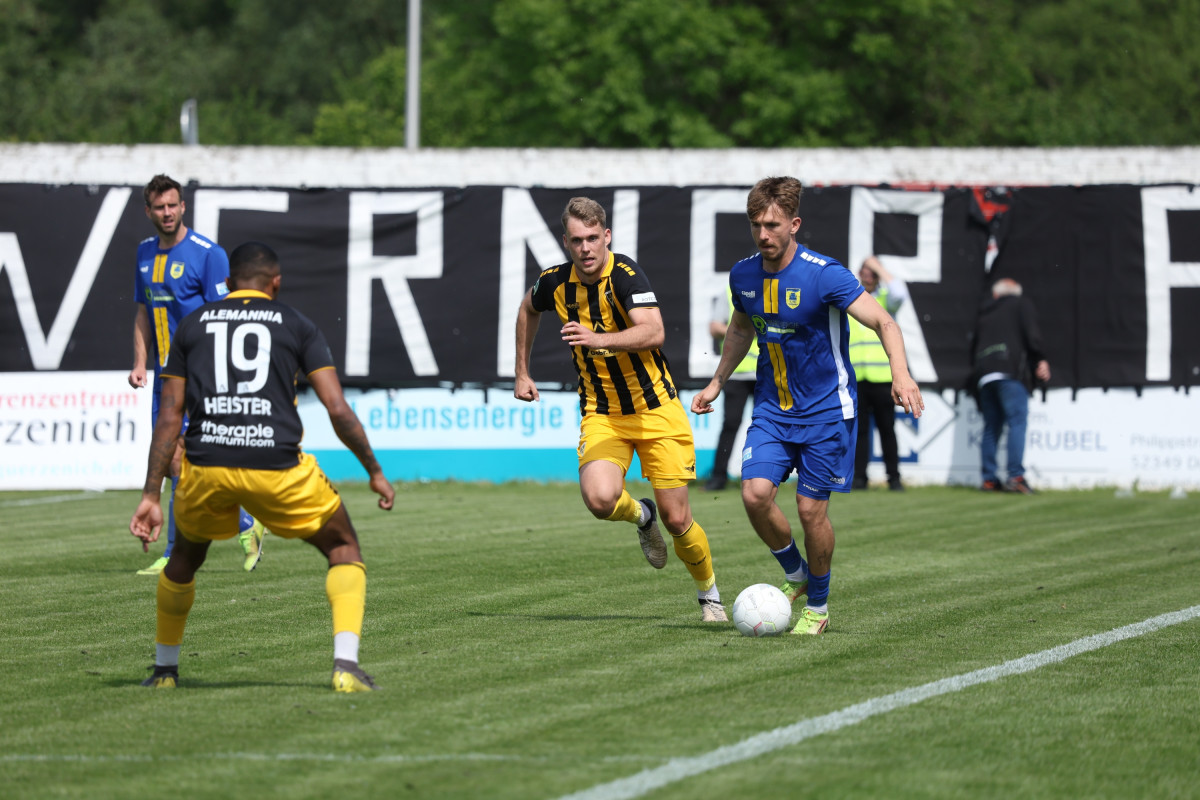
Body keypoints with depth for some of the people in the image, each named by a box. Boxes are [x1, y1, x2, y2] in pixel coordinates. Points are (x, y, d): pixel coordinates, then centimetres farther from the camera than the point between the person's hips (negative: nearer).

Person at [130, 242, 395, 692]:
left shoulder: (193, 325, 17)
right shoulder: (295, 325, 11)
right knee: (343, 549, 17)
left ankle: (164, 669, 37)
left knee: (186, 556, 31)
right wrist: (375, 473, 16)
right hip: (277, 466, -2)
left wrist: (151, 495, 11)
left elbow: (169, 416, 12)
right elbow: (338, 410, 4)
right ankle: (346, 666, 0)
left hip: (206, 465, 2)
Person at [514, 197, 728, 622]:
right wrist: (522, 373, 23)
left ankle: (709, 594, 25)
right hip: (601, 414, 3)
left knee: (677, 519, -4)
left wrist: (600, 339, -51)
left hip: (655, 409, -3)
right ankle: (640, 516, 13)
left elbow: (653, 332, -36)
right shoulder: (556, 283, -3)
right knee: (600, 499, -25)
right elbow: (528, 309, 22)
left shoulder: (626, 275, -20)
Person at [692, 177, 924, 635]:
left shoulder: (824, 275, -19)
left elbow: (883, 322, -23)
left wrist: (900, 374, -39)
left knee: (810, 508, -4)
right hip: (771, 406, 4)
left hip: (825, 409, -4)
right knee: (755, 493, -13)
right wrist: (718, 382, 19)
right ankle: (795, 574, 13)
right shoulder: (743, 275, -1)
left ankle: (817, 606, 18)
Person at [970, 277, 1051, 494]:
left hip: (983, 375, 5)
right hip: (1010, 370, -5)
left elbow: (973, 347, 24)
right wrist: (1041, 359, -1)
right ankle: (1016, 475, -25)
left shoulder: (985, 314, 27)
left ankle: (989, 478, 1)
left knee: (991, 426, 7)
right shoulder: (1021, 304, 13)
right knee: (1017, 421, -11)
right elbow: (1031, 332, -2)